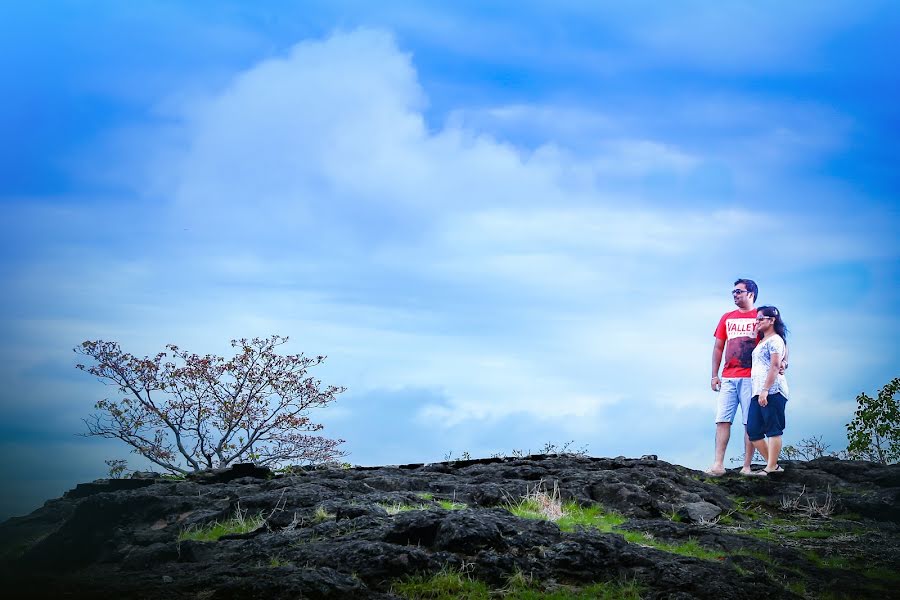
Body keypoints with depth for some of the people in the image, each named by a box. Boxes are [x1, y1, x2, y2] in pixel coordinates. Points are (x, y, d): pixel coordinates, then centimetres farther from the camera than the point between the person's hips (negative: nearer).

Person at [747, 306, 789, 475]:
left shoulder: (774, 340, -4)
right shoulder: (762, 341, 25)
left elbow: (775, 366, -14)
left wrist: (765, 390, -20)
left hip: (772, 391, -10)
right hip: (758, 392, 10)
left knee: (773, 429, -7)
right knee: (753, 431, 4)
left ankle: (771, 467, -7)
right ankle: (773, 465, 10)